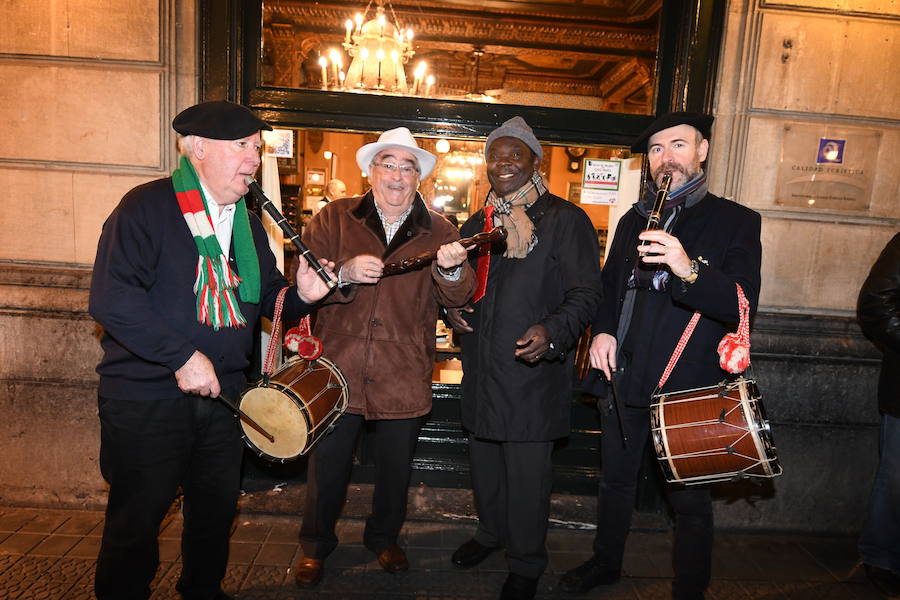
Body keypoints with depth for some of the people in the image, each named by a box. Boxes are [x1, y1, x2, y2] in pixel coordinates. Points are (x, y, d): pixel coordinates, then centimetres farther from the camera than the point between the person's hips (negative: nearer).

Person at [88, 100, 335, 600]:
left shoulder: (247, 221, 10)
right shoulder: (147, 206, -11)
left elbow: (265, 297, 12)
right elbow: (111, 298, -21)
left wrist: (301, 294, -9)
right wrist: (182, 356, -24)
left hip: (221, 391, 6)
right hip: (146, 395, -6)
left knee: (217, 506, 18)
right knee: (138, 517, 9)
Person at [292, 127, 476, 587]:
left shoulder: (438, 231, 4)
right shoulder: (335, 218, 2)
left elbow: (457, 298, -5)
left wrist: (451, 270, -27)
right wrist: (345, 274, -23)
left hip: (405, 374, 1)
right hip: (339, 365, -1)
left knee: (396, 466, 16)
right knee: (328, 462, 11)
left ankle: (384, 537, 43)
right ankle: (315, 544, 37)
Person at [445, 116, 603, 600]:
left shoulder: (564, 219, -5)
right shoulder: (477, 224, 14)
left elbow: (586, 293, -10)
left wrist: (553, 331, -27)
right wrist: (452, 309, 4)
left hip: (532, 370, -6)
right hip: (481, 368, 6)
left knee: (527, 473, 4)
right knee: (484, 459, 19)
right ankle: (491, 531, 45)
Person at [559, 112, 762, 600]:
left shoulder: (735, 221, -4)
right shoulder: (634, 219, 12)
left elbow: (743, 304, -15)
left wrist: (689, 270, -33)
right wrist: (602, 330, -1)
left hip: (688, 385, -5)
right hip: (623, 377, 5)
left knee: (690, 500, 9)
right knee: (615, 479, 20)